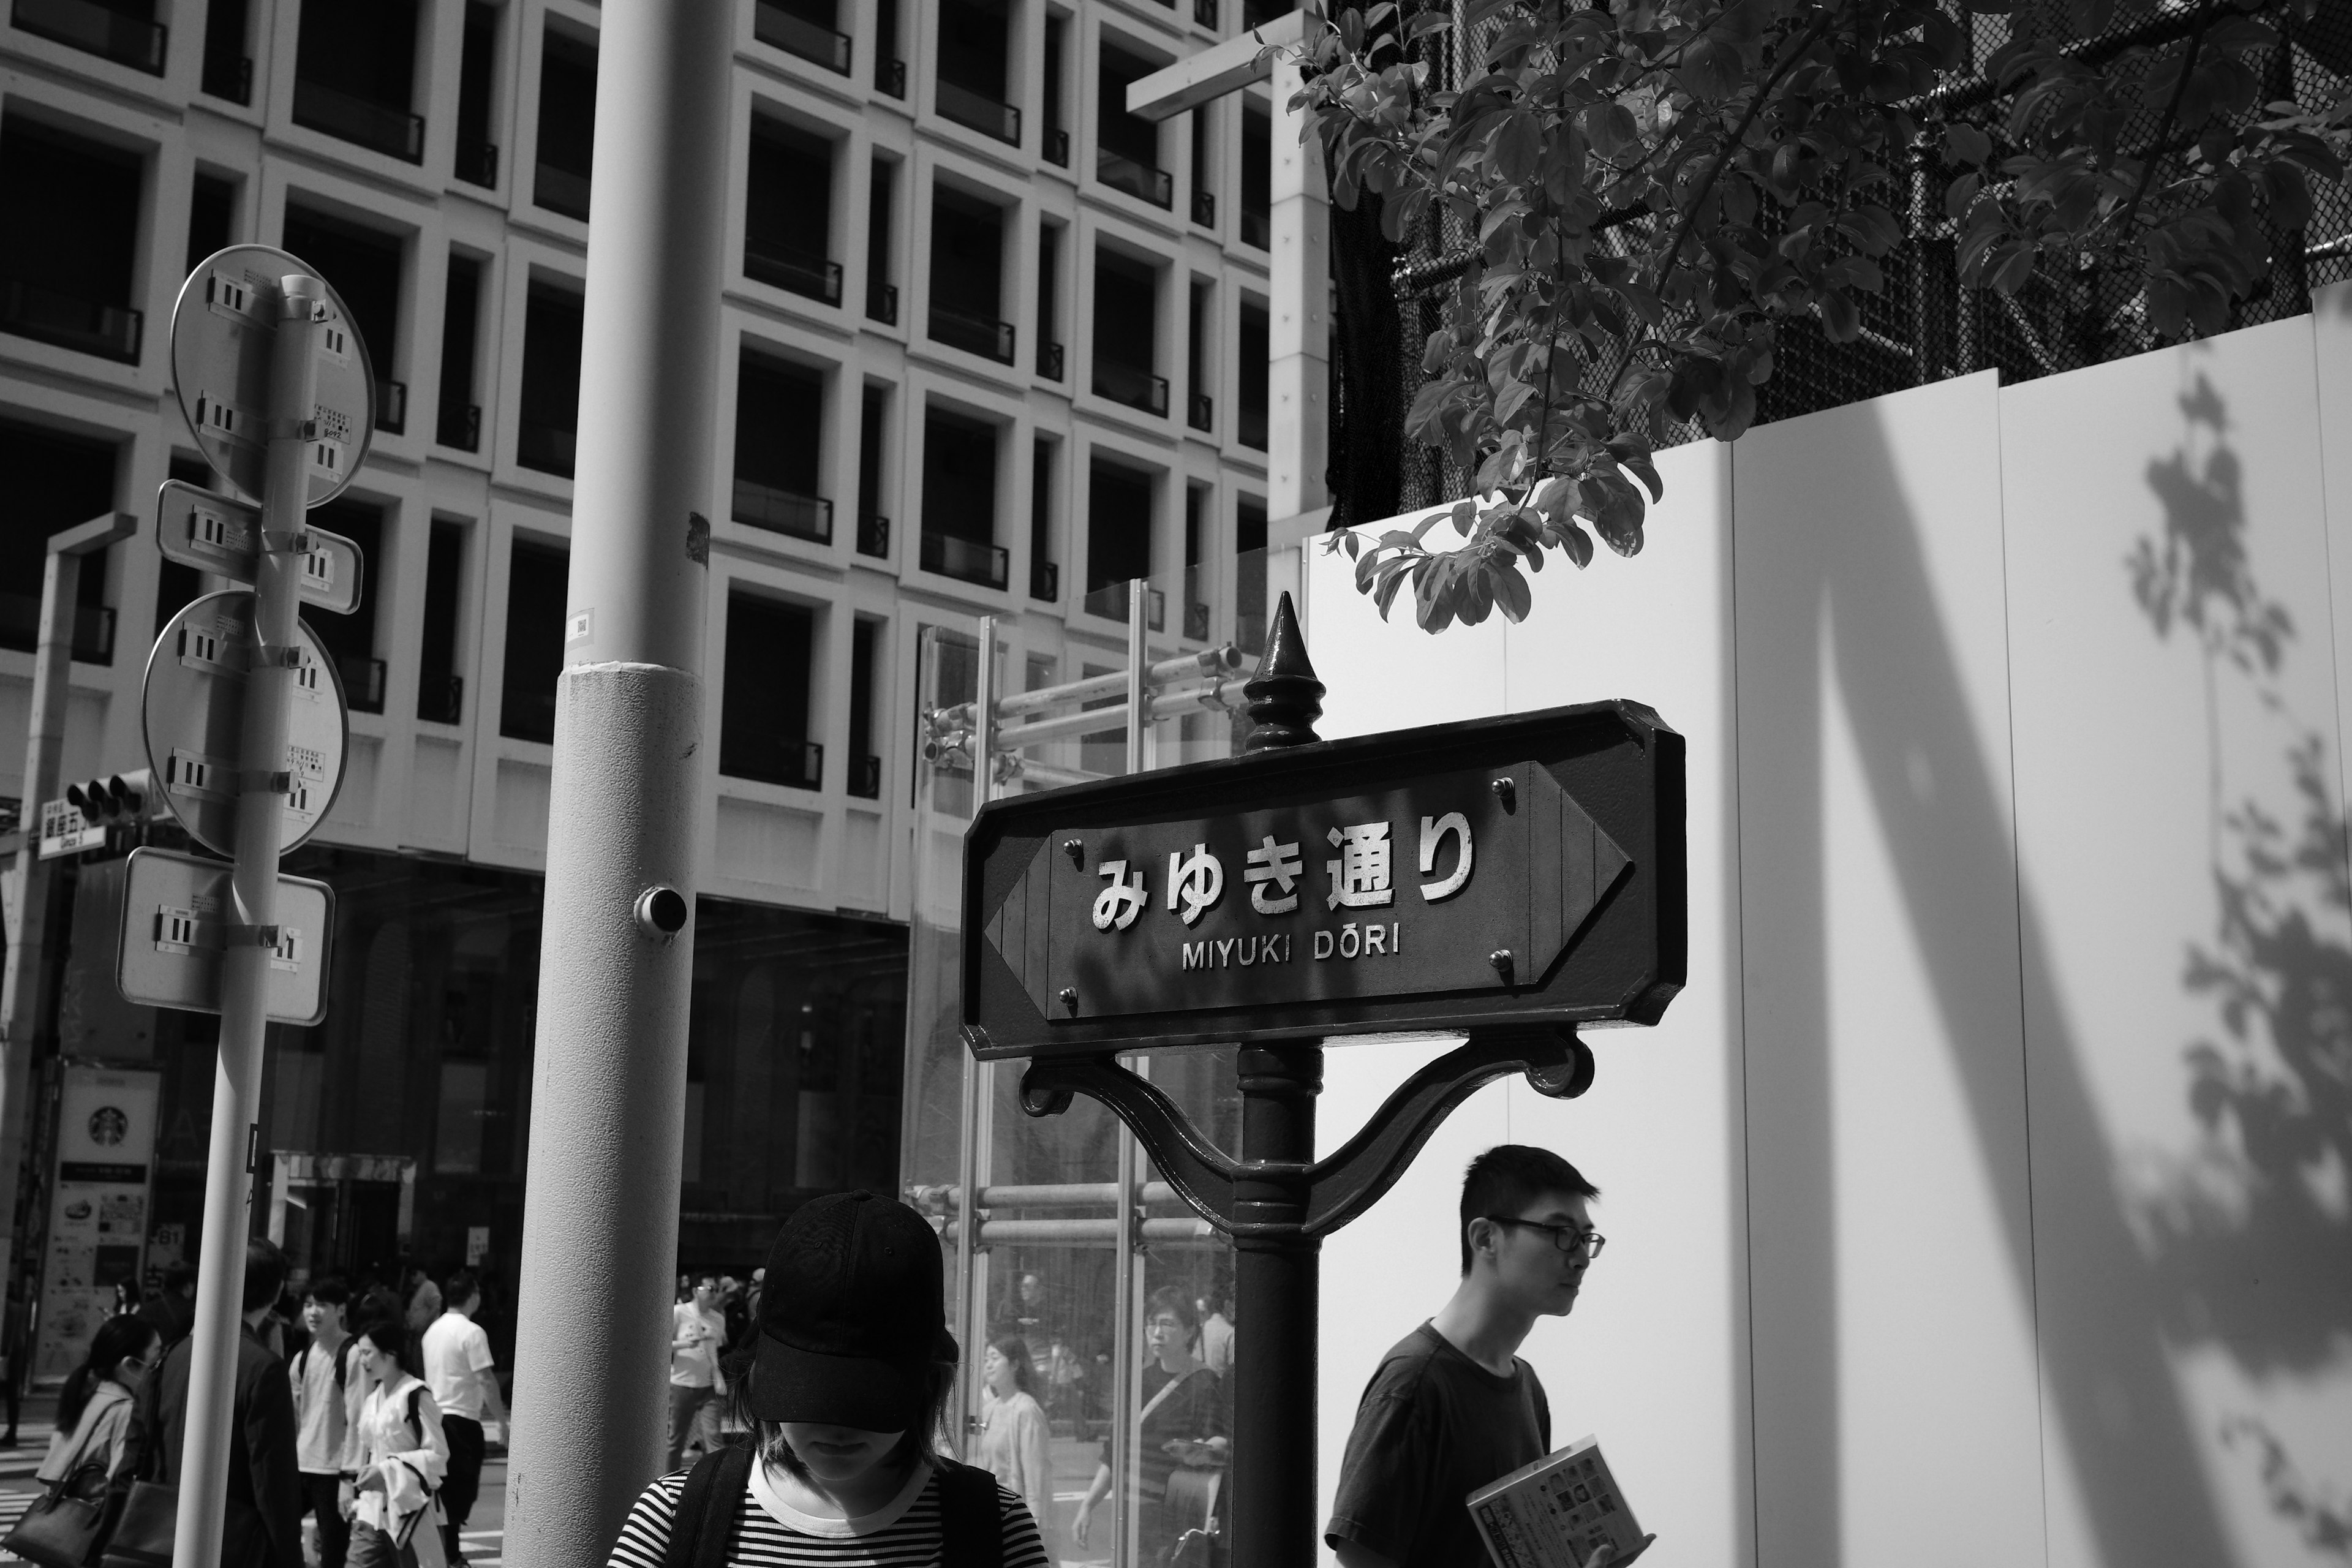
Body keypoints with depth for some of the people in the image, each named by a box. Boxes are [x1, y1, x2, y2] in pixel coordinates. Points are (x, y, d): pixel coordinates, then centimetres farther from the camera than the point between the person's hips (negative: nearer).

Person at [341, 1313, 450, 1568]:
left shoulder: (416, 1396, -14)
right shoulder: (373, 1398, 11)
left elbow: (437, 1455, -15)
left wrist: (386, 1472, -20)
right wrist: (353, 1494, 12)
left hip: (407, 1508, -7)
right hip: (371, 1509, 7)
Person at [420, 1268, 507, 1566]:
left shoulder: (433, 1329, 12)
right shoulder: (472, 1332, -13)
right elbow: (486, 1379, -16)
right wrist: (501, 1419, -8)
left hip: (436, 1416, 8)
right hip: (461, 1419, -8)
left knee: (444, 1490, 13)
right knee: (458, 1493, -3)